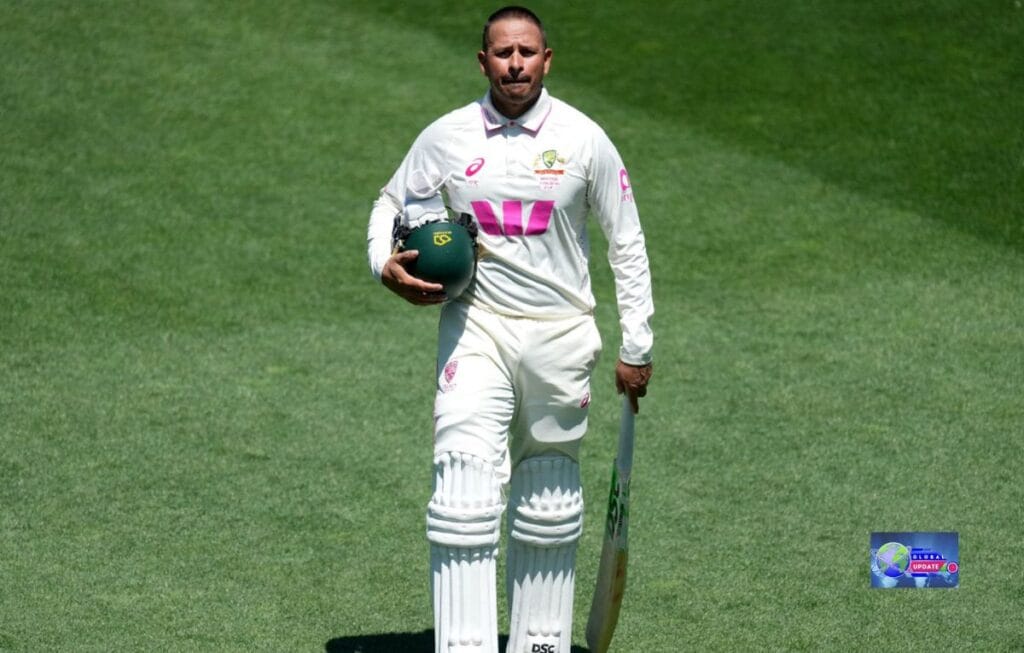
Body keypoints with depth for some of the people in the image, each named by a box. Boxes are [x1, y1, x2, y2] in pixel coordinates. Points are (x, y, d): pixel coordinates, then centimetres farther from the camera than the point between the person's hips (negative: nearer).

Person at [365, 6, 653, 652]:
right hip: (476, 327, 0)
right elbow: (391, 204, 16)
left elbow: (626, 243, 6)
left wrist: (637, 348, 5)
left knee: (548, 508, 9)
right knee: (464, 495, -15)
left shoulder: (584, 139, -2)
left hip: (561, 334, 1)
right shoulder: (446, 137, 0)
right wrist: (385, 264, -6)